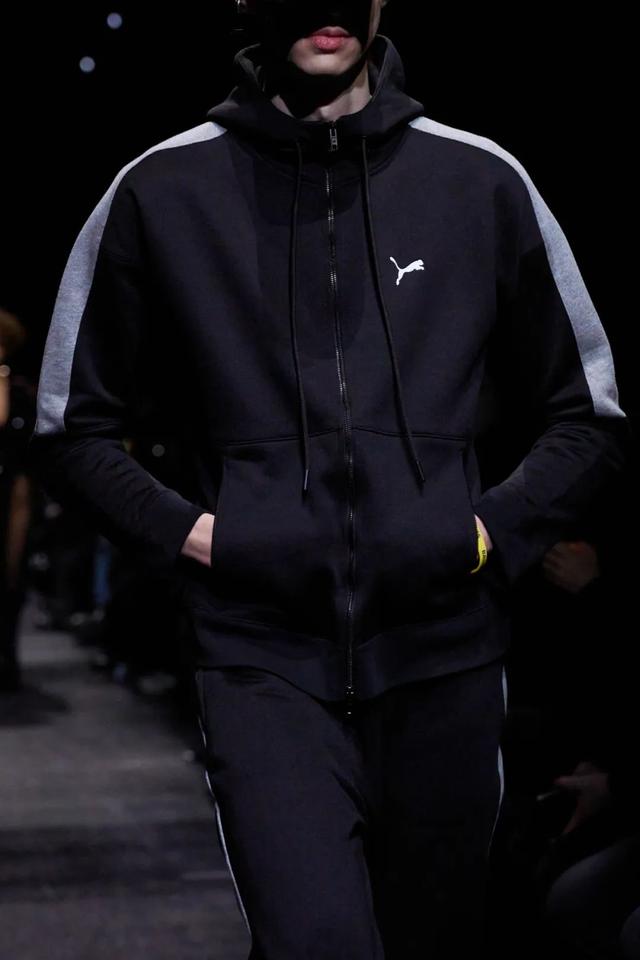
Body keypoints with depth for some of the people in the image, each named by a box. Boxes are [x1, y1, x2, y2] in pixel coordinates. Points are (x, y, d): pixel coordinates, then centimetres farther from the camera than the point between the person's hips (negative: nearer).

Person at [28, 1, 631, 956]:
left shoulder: (483, 183, 5)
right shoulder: (160, 192, 3)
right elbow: (72, 428, 12)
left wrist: (494, 534, 0)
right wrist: (183, 533, -2)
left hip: (443, 660, 2)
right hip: (264, 662, -2)